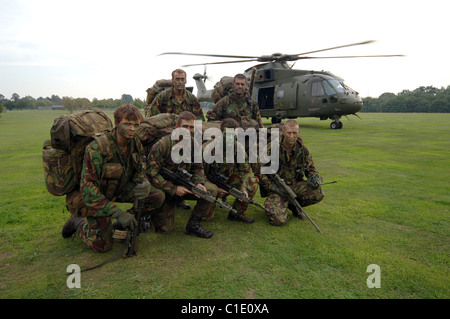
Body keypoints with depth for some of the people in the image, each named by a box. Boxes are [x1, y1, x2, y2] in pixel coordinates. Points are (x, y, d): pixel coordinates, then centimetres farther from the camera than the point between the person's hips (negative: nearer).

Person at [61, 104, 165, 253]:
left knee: (158, 197, -13)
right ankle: (78, 223, 21)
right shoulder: (96, 149, -30)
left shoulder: (135, 143, -9)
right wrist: (118, 213, -35)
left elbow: (139, 170, 4)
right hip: (98, 195, -5)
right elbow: (88, 189, -30)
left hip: (122, 189, 6)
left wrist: (145, 184, -22)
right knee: (102, 245, -7)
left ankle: (128, 222, 8)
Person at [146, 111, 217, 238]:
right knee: (164, 228, -9)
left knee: (211, 190, -17)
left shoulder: (195, 144, -4)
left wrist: (199, 183, -16)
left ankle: (193, 224, -3)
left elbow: (198, 168, 6)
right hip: (164, 188, -4)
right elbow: (152, 173, -20)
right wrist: (174, 189, -26)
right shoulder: (162, 145, -21)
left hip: (184, 184, 5)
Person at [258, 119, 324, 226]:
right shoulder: (271, 149, -13)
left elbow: (311, 169, 12)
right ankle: (271, 205, 13)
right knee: (279, 220, -25)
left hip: (295, 185, 4)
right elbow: (260, 172, -9)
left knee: (318, 193, -23)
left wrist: (315, 177, -12)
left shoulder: (302, 149, 0)